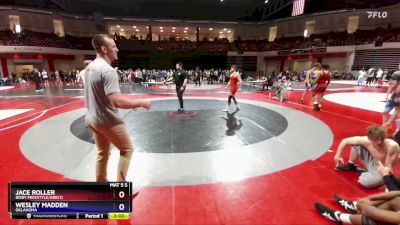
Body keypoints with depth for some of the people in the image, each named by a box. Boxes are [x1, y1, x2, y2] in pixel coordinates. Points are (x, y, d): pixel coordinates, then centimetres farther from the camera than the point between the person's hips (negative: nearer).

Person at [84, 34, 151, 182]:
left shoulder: (89, 67, 7)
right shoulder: (108, 70, -23)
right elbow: (117, 101, -33)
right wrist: (141, 103, -21)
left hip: (93, 119, 9)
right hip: (108, 121, -9)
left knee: (102, 153, 21)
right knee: (127, 149, 10)